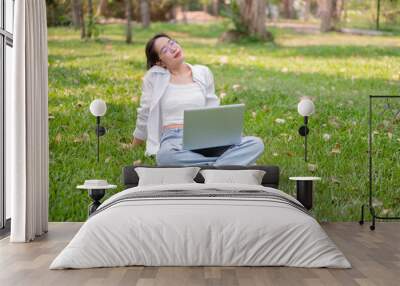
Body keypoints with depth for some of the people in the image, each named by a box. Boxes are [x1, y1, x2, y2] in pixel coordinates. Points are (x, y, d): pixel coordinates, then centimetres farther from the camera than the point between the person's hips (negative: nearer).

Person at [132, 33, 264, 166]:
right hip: (174, 140, -3)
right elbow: (144, 115, 14)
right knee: (166, 157, -43)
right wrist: (133, 148, 21)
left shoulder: (203, 72, 13)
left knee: (256, 143, -22)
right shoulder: (154, 76, 4)